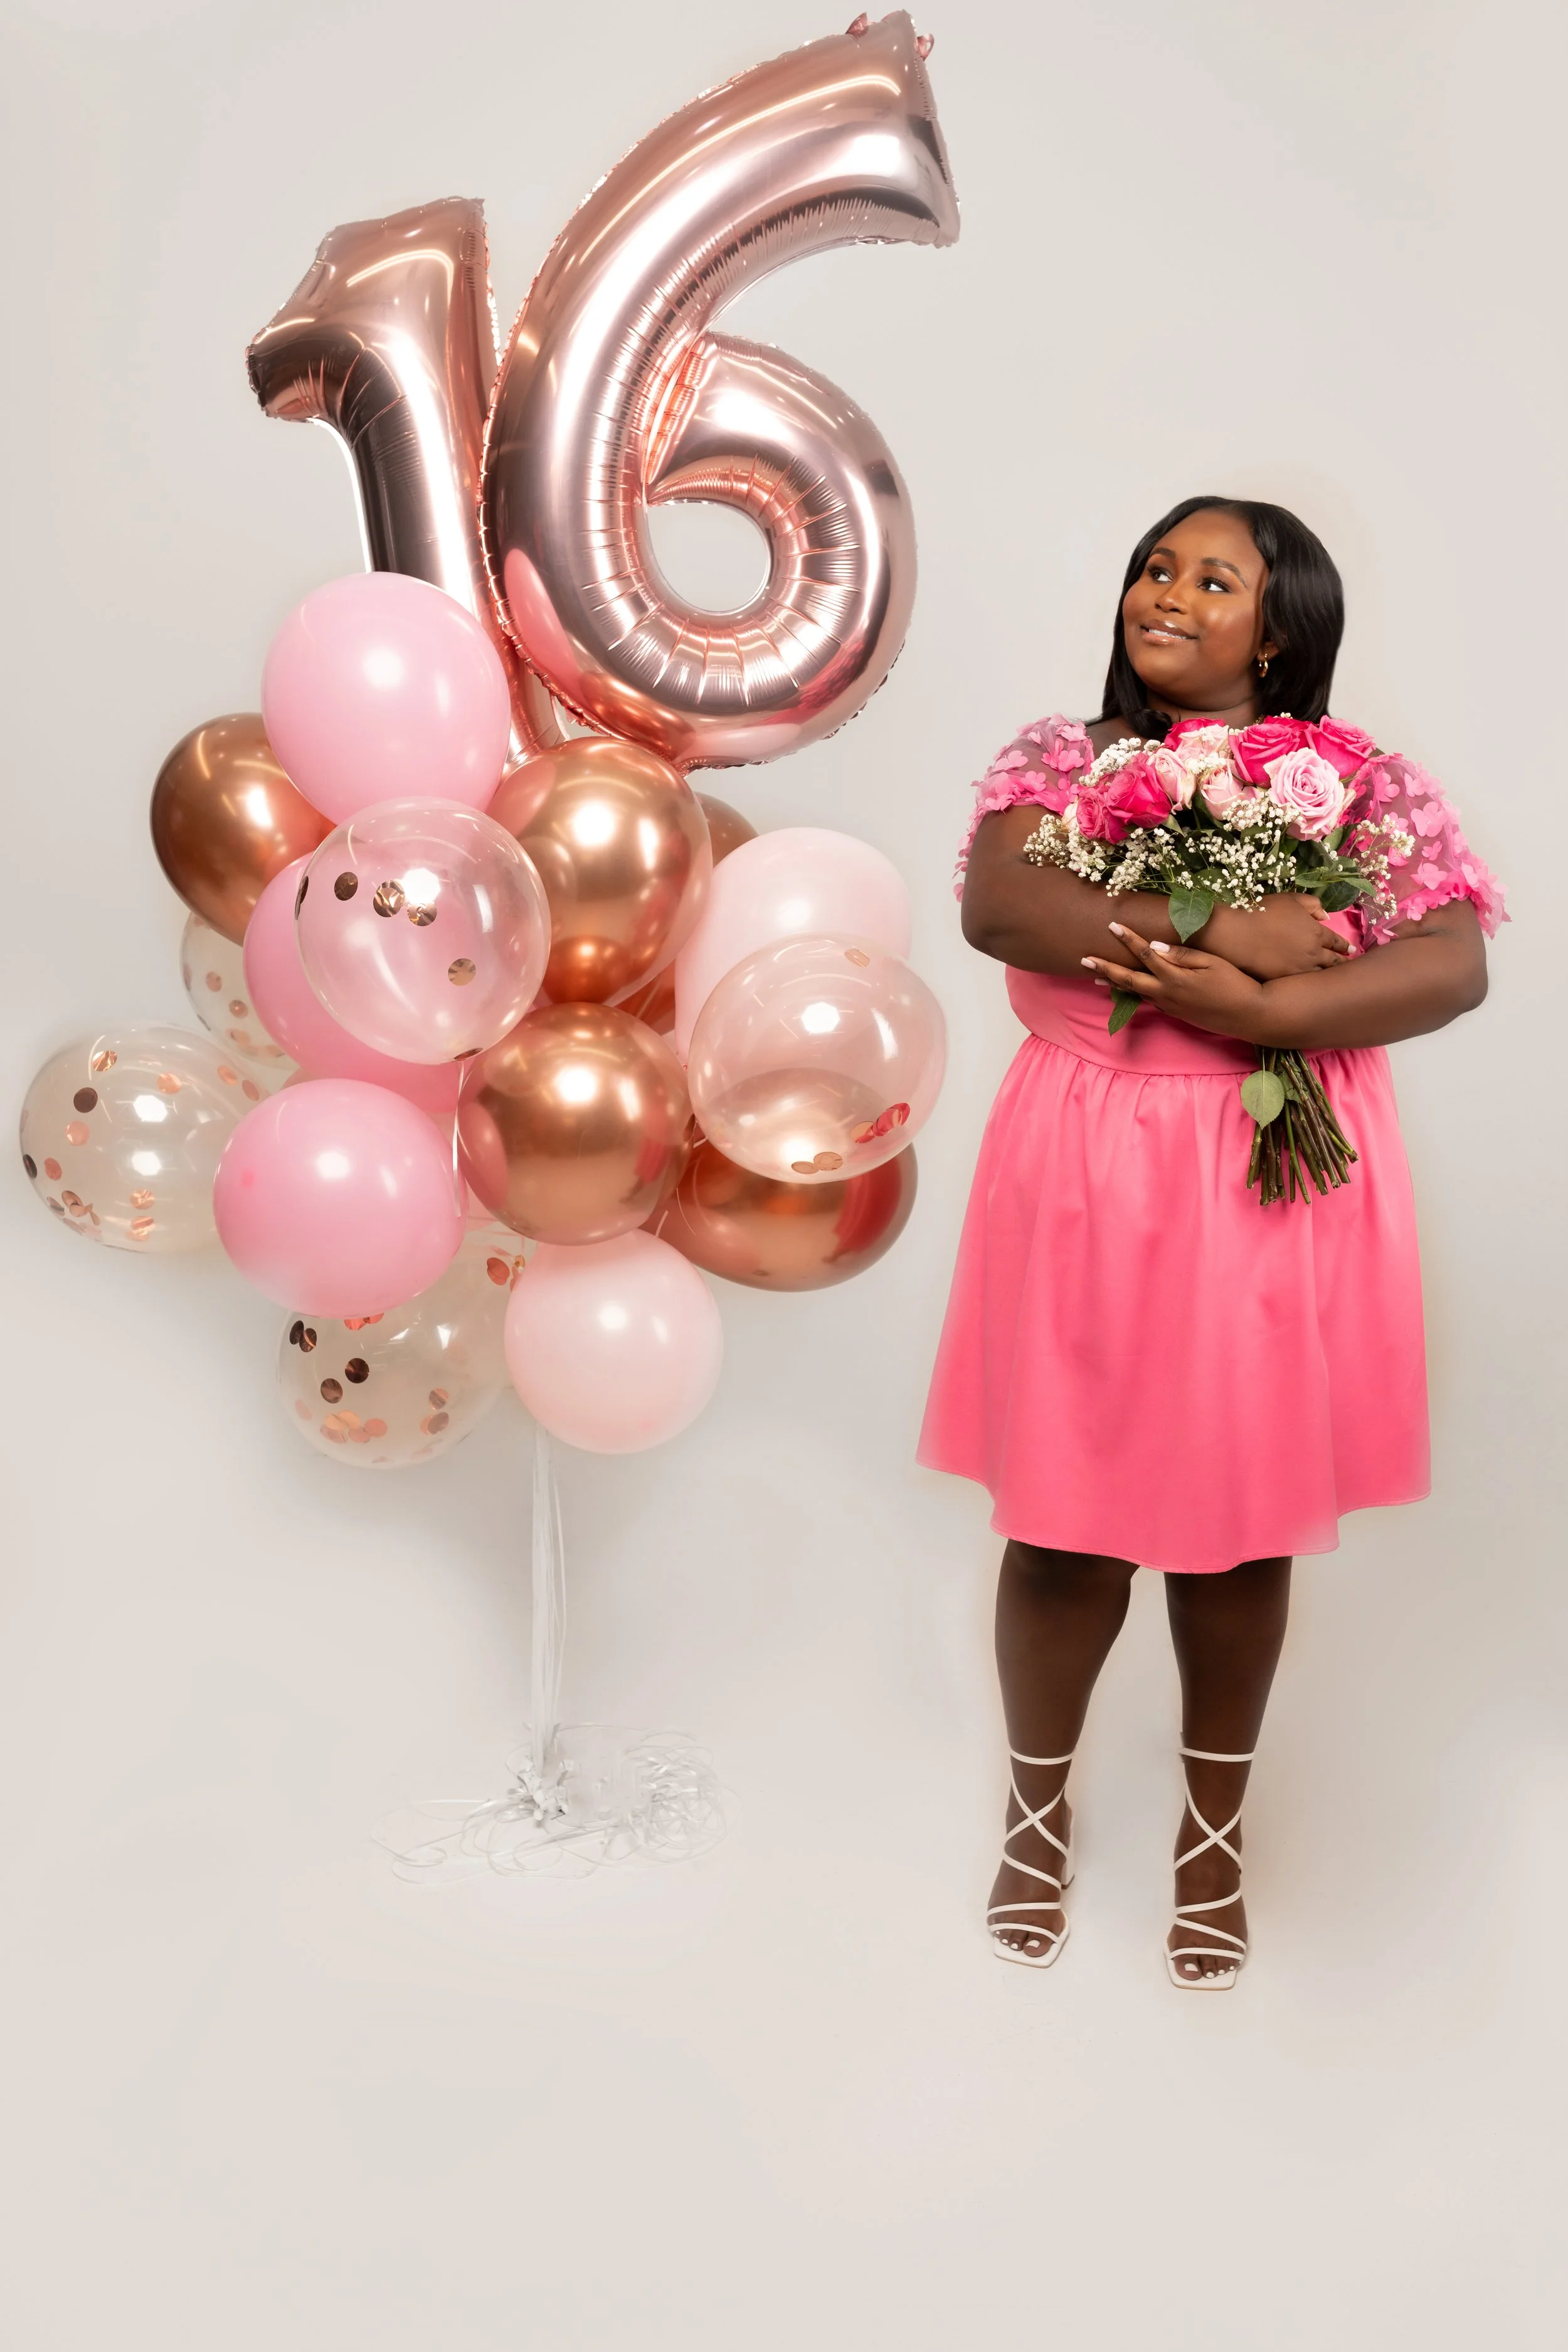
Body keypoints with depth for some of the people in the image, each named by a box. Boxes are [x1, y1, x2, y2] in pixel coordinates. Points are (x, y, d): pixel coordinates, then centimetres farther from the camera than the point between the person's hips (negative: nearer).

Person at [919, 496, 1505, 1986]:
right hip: (1088, 1178, 0)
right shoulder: (1059, 759, 6)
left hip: (1277, 1190, 0)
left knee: (1241, 1519, 9)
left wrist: (1254, 1009, -22)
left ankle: (1213, 1831, 32)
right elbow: (995, 907, -14)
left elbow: (1453, 968, -10)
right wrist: (1219, 932, -19)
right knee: (1064, 1516, 7)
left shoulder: (1369, 785, 3)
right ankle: (1038, 1809, 31)